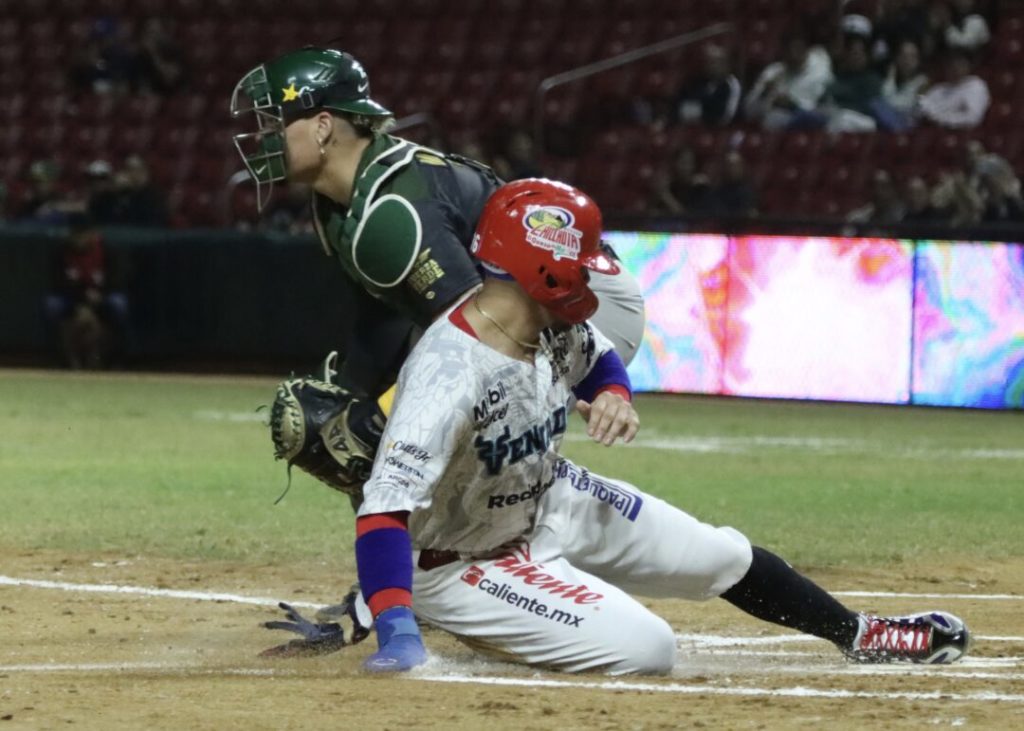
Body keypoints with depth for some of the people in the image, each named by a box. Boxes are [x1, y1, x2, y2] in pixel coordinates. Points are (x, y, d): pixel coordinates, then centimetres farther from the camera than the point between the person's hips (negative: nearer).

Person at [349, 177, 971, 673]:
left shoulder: (558, 325, -12)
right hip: (466, 560, -8)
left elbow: (599, 358, 13)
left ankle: (860, 636, 39)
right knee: (646, 649, -22)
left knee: (724, 556, 14)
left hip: (549, 500, 8)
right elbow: (386, 505, -47)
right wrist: (396, 632, -59)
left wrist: (614, 395, -12)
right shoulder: (450, 375, -39)